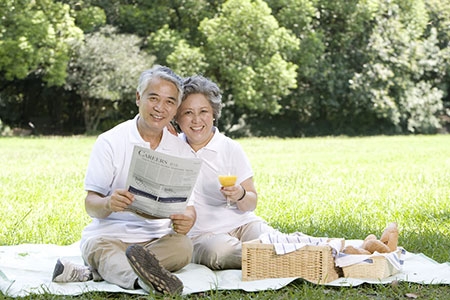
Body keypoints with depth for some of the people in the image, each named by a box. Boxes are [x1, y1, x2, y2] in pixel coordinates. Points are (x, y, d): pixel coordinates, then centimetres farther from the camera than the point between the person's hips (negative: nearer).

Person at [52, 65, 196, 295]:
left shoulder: (181, 150, 9)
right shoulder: (110, 142, 0)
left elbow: (188, 206, 5)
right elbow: (90, 205, -4)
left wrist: (187, 220, -22)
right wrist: (108, 204, -30)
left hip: (156, 238, 3)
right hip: (108, 234, -2)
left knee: (183, 245, -30)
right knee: (99, 247, -36)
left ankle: (90, 273, -35)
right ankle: (144, 280, -68)